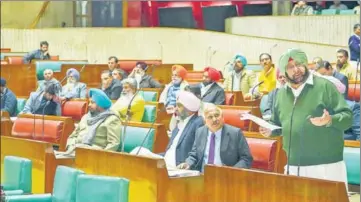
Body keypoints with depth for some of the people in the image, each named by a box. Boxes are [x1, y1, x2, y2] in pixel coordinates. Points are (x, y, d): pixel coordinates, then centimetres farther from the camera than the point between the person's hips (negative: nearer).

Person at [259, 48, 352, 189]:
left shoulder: (324, 86, -4)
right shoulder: (282, 93, 14)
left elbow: (348, 117, -7)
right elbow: (278, 123, 27)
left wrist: (330, 120, -26)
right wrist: (271, 130, 6)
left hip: (326, 166, -5)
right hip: (294, 168, 5)